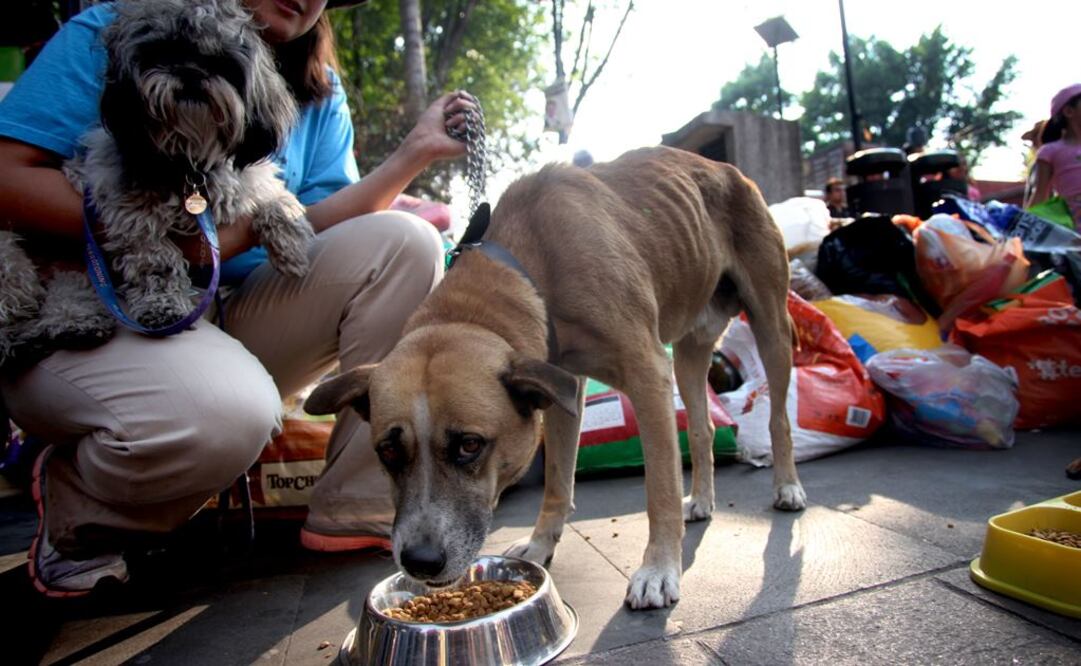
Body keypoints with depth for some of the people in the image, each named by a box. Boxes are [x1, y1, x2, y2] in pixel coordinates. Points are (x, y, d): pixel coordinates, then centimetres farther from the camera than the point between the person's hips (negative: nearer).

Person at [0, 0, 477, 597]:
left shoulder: (321, 96, 12)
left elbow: (310, 231, -1)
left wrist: (414, 152, -9)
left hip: (233, 320, 5)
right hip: (82, 317, -4)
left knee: (403, 242, -15)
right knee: (227, 410, -38)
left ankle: (359, 508, -14)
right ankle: (72, 506, 1)